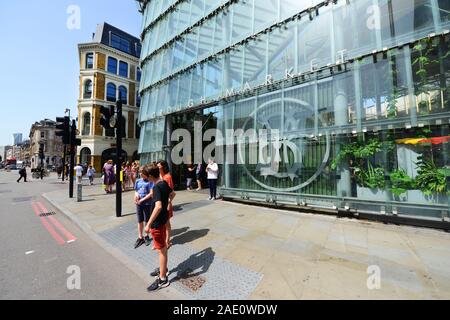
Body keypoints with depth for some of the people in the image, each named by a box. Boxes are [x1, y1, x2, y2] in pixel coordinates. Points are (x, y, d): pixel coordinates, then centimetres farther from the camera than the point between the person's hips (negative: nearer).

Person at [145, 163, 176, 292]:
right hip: (163, 218, 9)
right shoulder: (164, 183, 1)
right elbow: (173, 193, 19)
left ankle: (163, 279, 22)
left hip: (157, 222, -9)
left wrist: (149, 223, -32)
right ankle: (163, 269, 44)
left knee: (161, 250, 5)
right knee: (163, 246, 24)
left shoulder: (157, 187, -25)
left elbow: (158, 206, -36)